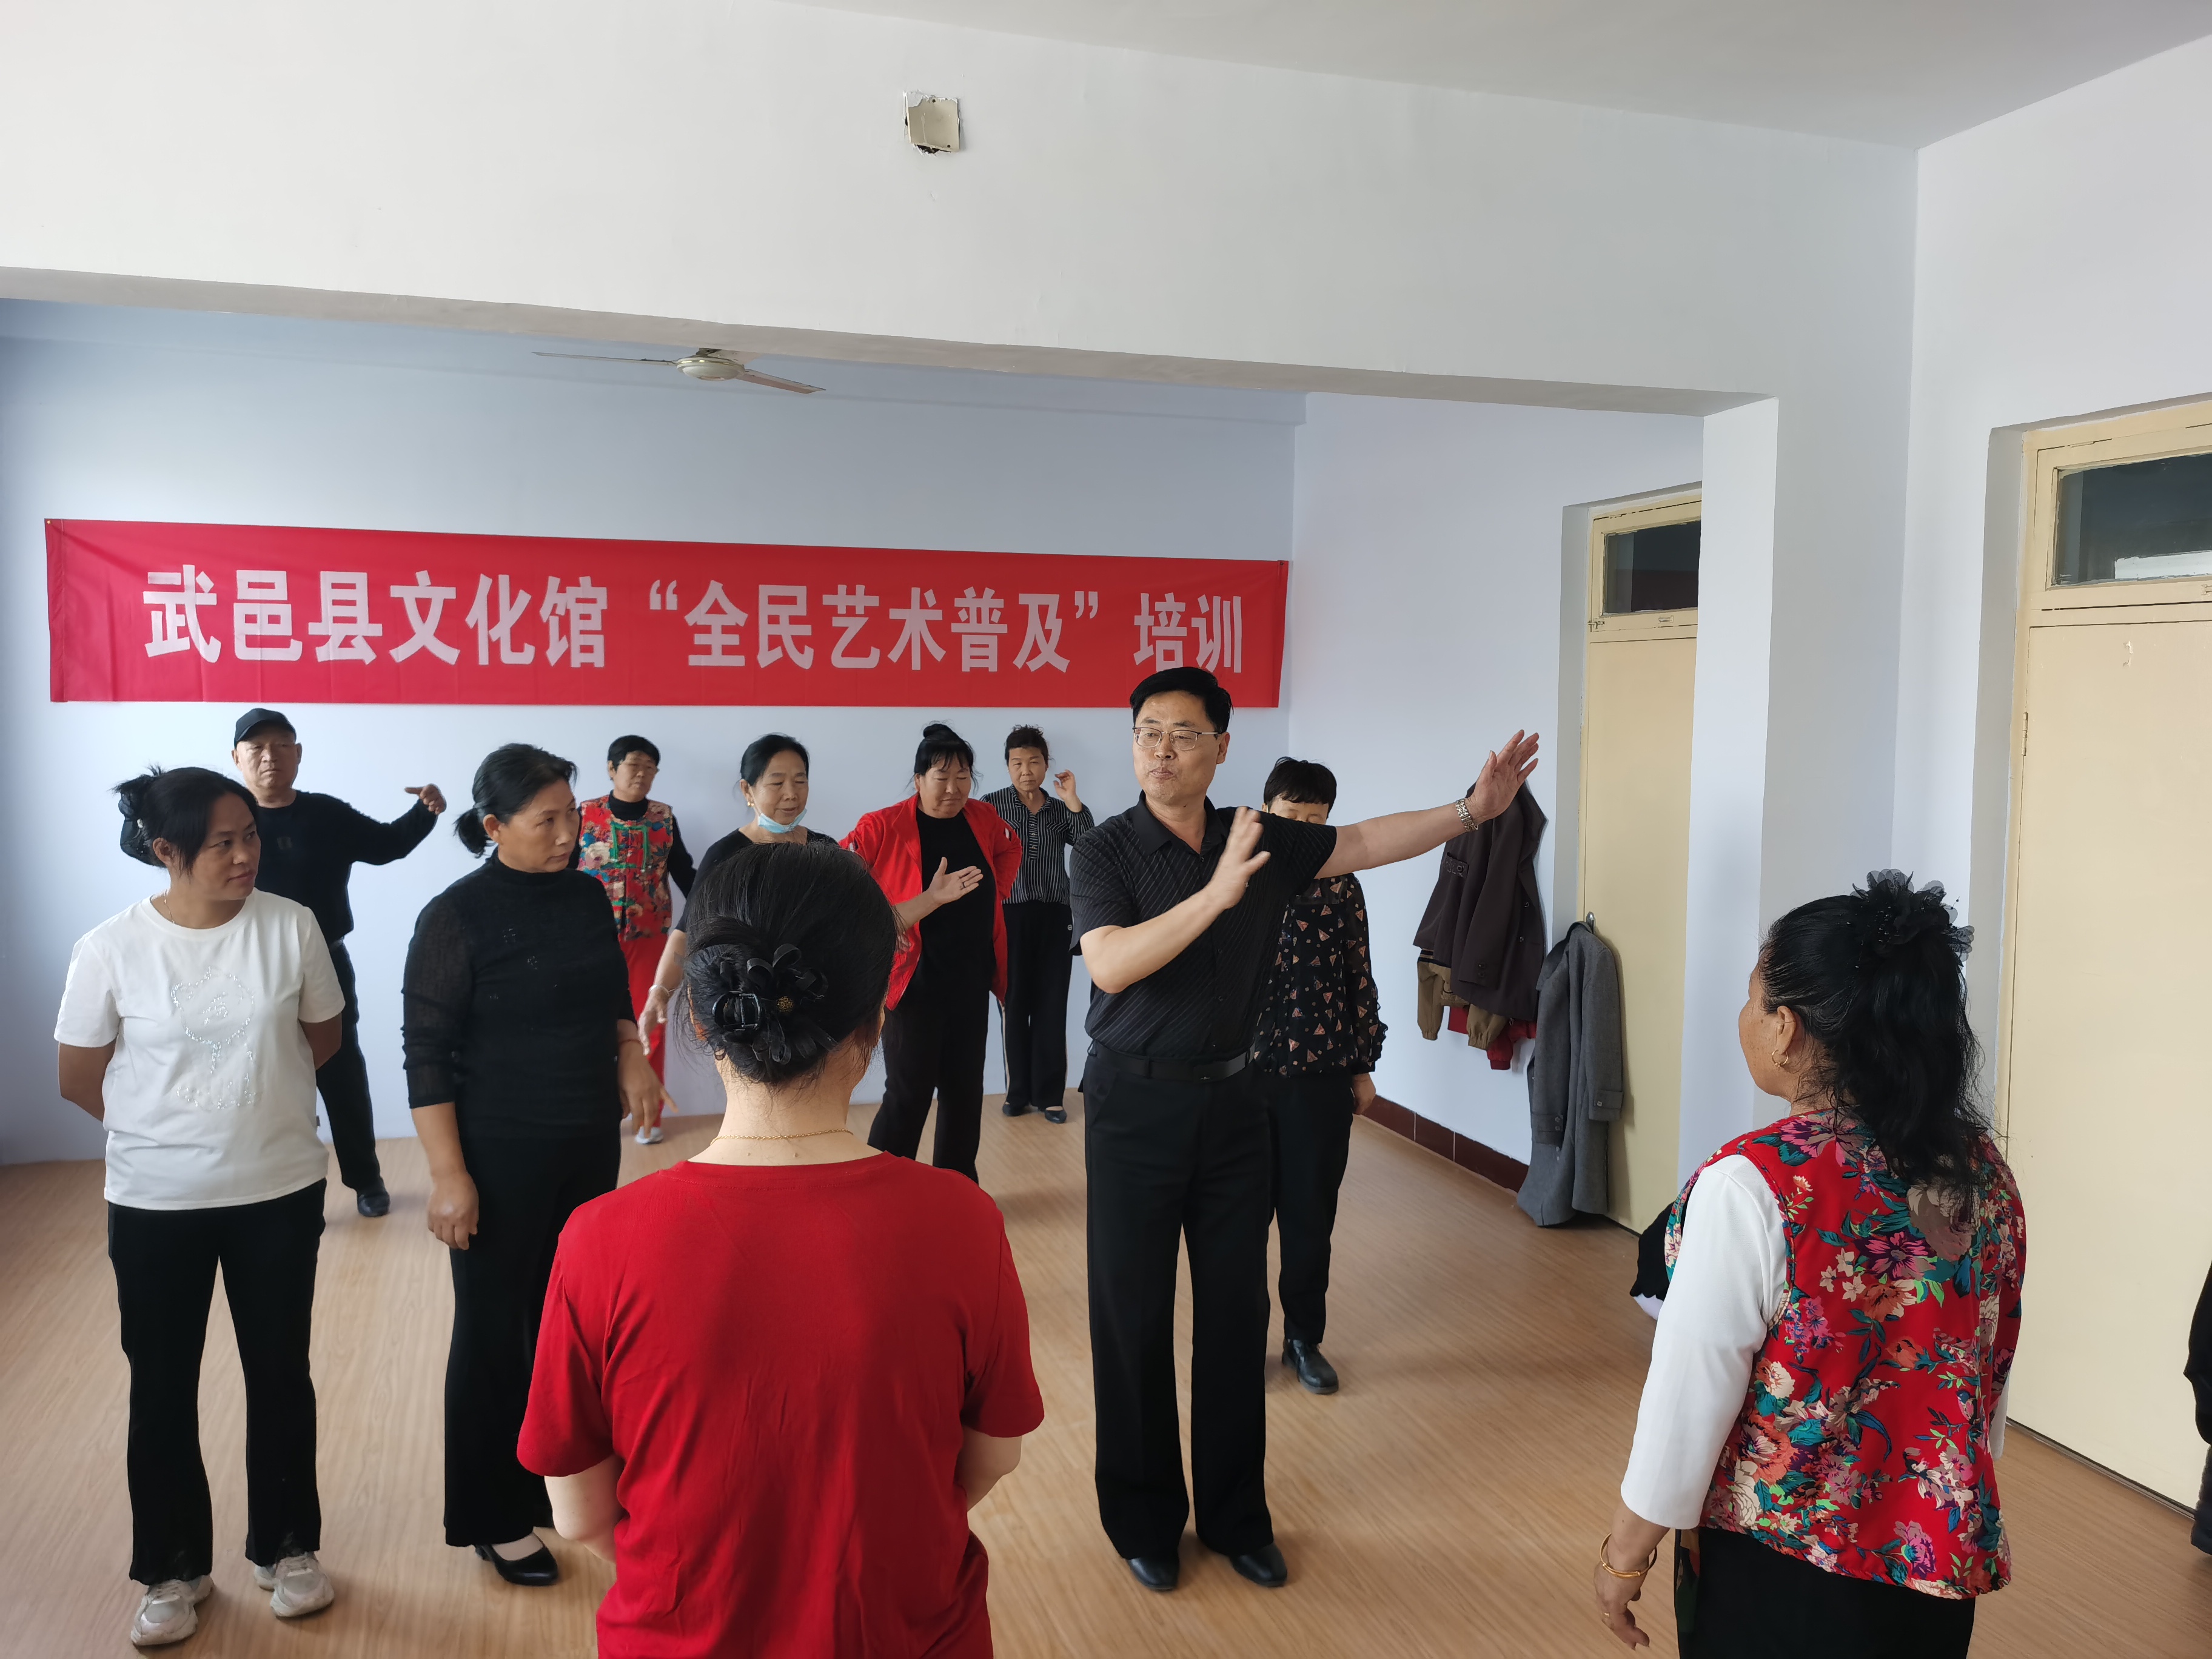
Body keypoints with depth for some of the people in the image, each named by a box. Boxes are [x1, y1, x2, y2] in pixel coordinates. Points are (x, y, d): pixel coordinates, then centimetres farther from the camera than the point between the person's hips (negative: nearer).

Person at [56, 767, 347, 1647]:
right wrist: (166, 1130, 8)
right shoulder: (110, 949, -13)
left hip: (281, 1192, 1)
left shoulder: (292, 928, -11)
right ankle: (173, 1570, 33)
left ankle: (285, 1548, 34)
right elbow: (80, 1081, -1)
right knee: (162, 1392, 13)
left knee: (280, 1376, 15)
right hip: (156, 1203, -1)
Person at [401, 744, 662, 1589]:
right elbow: (427, 1054, -14)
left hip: (591, 1144, 5)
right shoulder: (456, 916, -14)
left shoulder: (586, 895, 2)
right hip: (502, 1155, -5)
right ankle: (495, 1518, 25)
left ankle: (559, 1482, 35)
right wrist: (448, 1175, -16)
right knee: (494, 1330, 8)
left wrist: (631, 1052, -2)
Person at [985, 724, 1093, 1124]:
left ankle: (1049, 1094, 11)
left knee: (1051, 1009, 3)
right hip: (1010, 916, -2)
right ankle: (1019, 1092, 15)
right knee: (1015, 1007, 4)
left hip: (1054, 919, 2)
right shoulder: (992, 805, 1)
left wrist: (1073, 802, -8)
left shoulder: (1060, 809, 10)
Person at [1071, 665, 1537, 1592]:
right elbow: (1110, 964, -23)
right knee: (1133, 1314, 5)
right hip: (1135, 1106, -3)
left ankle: (1235, 1514, 27)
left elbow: (1367, 843, 7)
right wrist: (1216, 894, -31)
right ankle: (1144, 1520, 23)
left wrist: (1471, 809, -2)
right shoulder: (1106, 852, -9)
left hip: (1230, 1101, 4)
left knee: (1237, 1309, 11)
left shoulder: (1261, 841, 3)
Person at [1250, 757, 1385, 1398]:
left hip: (1320, 1076, 1)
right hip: (1242, 1073, -1)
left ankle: (1304, 1338, 28)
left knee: (1311, 1214, 10)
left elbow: (1360, 979, 7)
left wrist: (1363, 1067, 7)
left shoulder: (1341, 888, 2)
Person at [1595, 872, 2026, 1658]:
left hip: (1780, 1571, -6)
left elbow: (1690, 1396, -19)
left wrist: (1625, 1555, -5)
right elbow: (1991, 1378, 6)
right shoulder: (1982, 1171, -5)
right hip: (1941, 1563, 6)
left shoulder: (1753, 1186, -24)